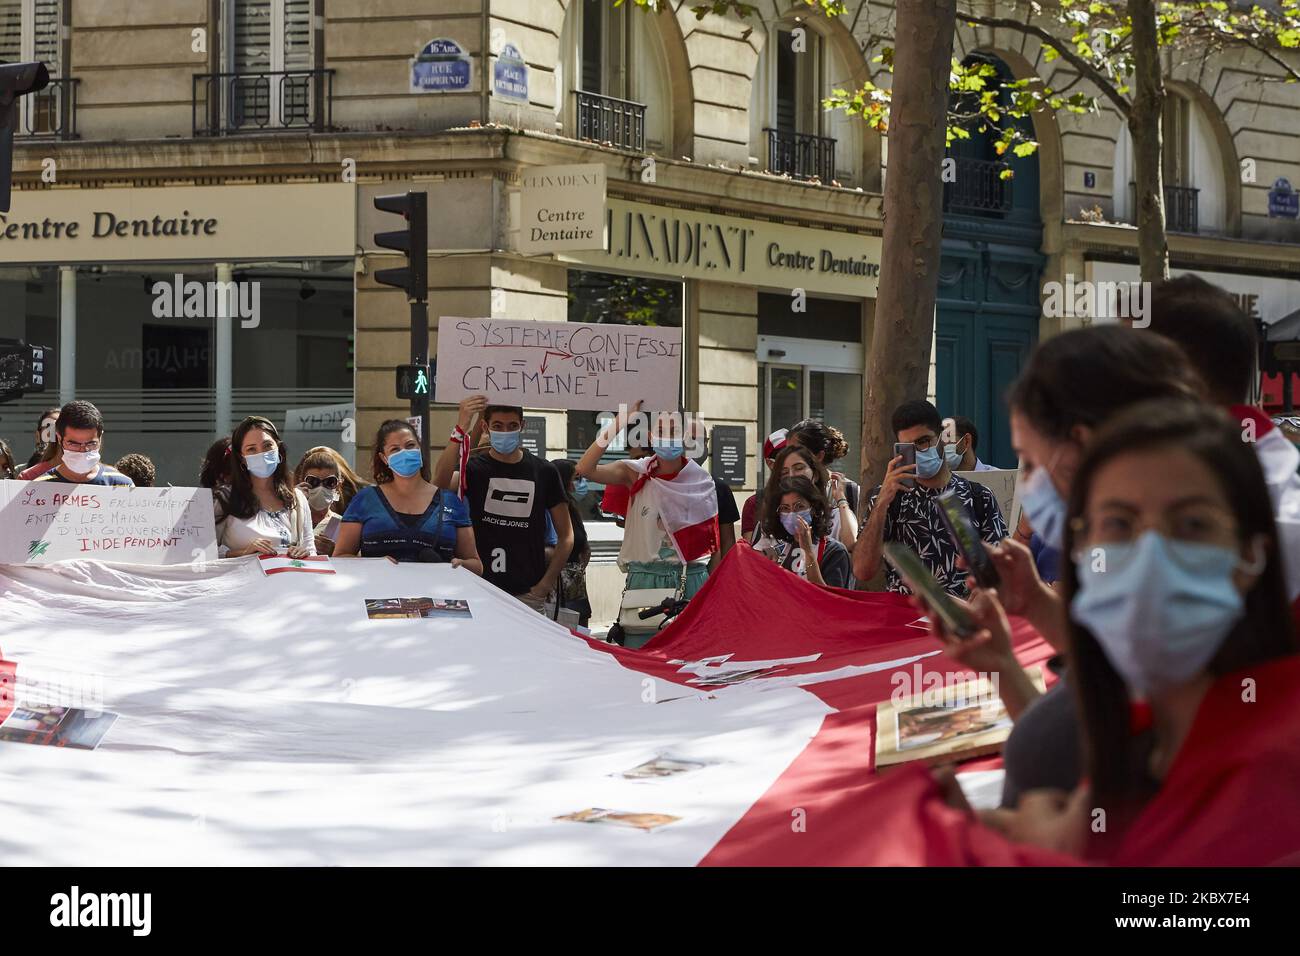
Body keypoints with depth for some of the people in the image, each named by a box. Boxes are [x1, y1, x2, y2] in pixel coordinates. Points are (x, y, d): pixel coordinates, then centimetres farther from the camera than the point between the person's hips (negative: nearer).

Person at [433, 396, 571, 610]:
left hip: (528, 594, 1)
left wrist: (545, 584, -1)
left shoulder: (543, 472, 4)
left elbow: (566, 536, 9)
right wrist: (461, 428, -32)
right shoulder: (473, 468, 0)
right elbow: (440, 484, -24)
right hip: (481, 590, -1)